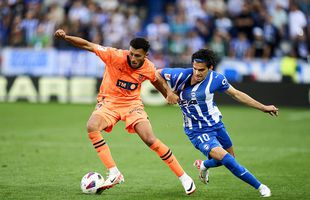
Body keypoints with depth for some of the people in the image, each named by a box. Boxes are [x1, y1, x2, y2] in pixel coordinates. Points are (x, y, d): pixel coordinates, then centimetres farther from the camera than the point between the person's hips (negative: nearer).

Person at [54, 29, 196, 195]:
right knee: (92, 127, -30)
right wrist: (65, 37, -33)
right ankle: (114, 174, -25)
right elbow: (88, 46, -21)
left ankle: (183, 177, -2)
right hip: (109, 101, 0)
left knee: (150, 140, -16)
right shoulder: (115, 56, -21)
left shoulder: (149, 68, -12)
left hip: (132, 103, 0)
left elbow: (156, 81, 13)